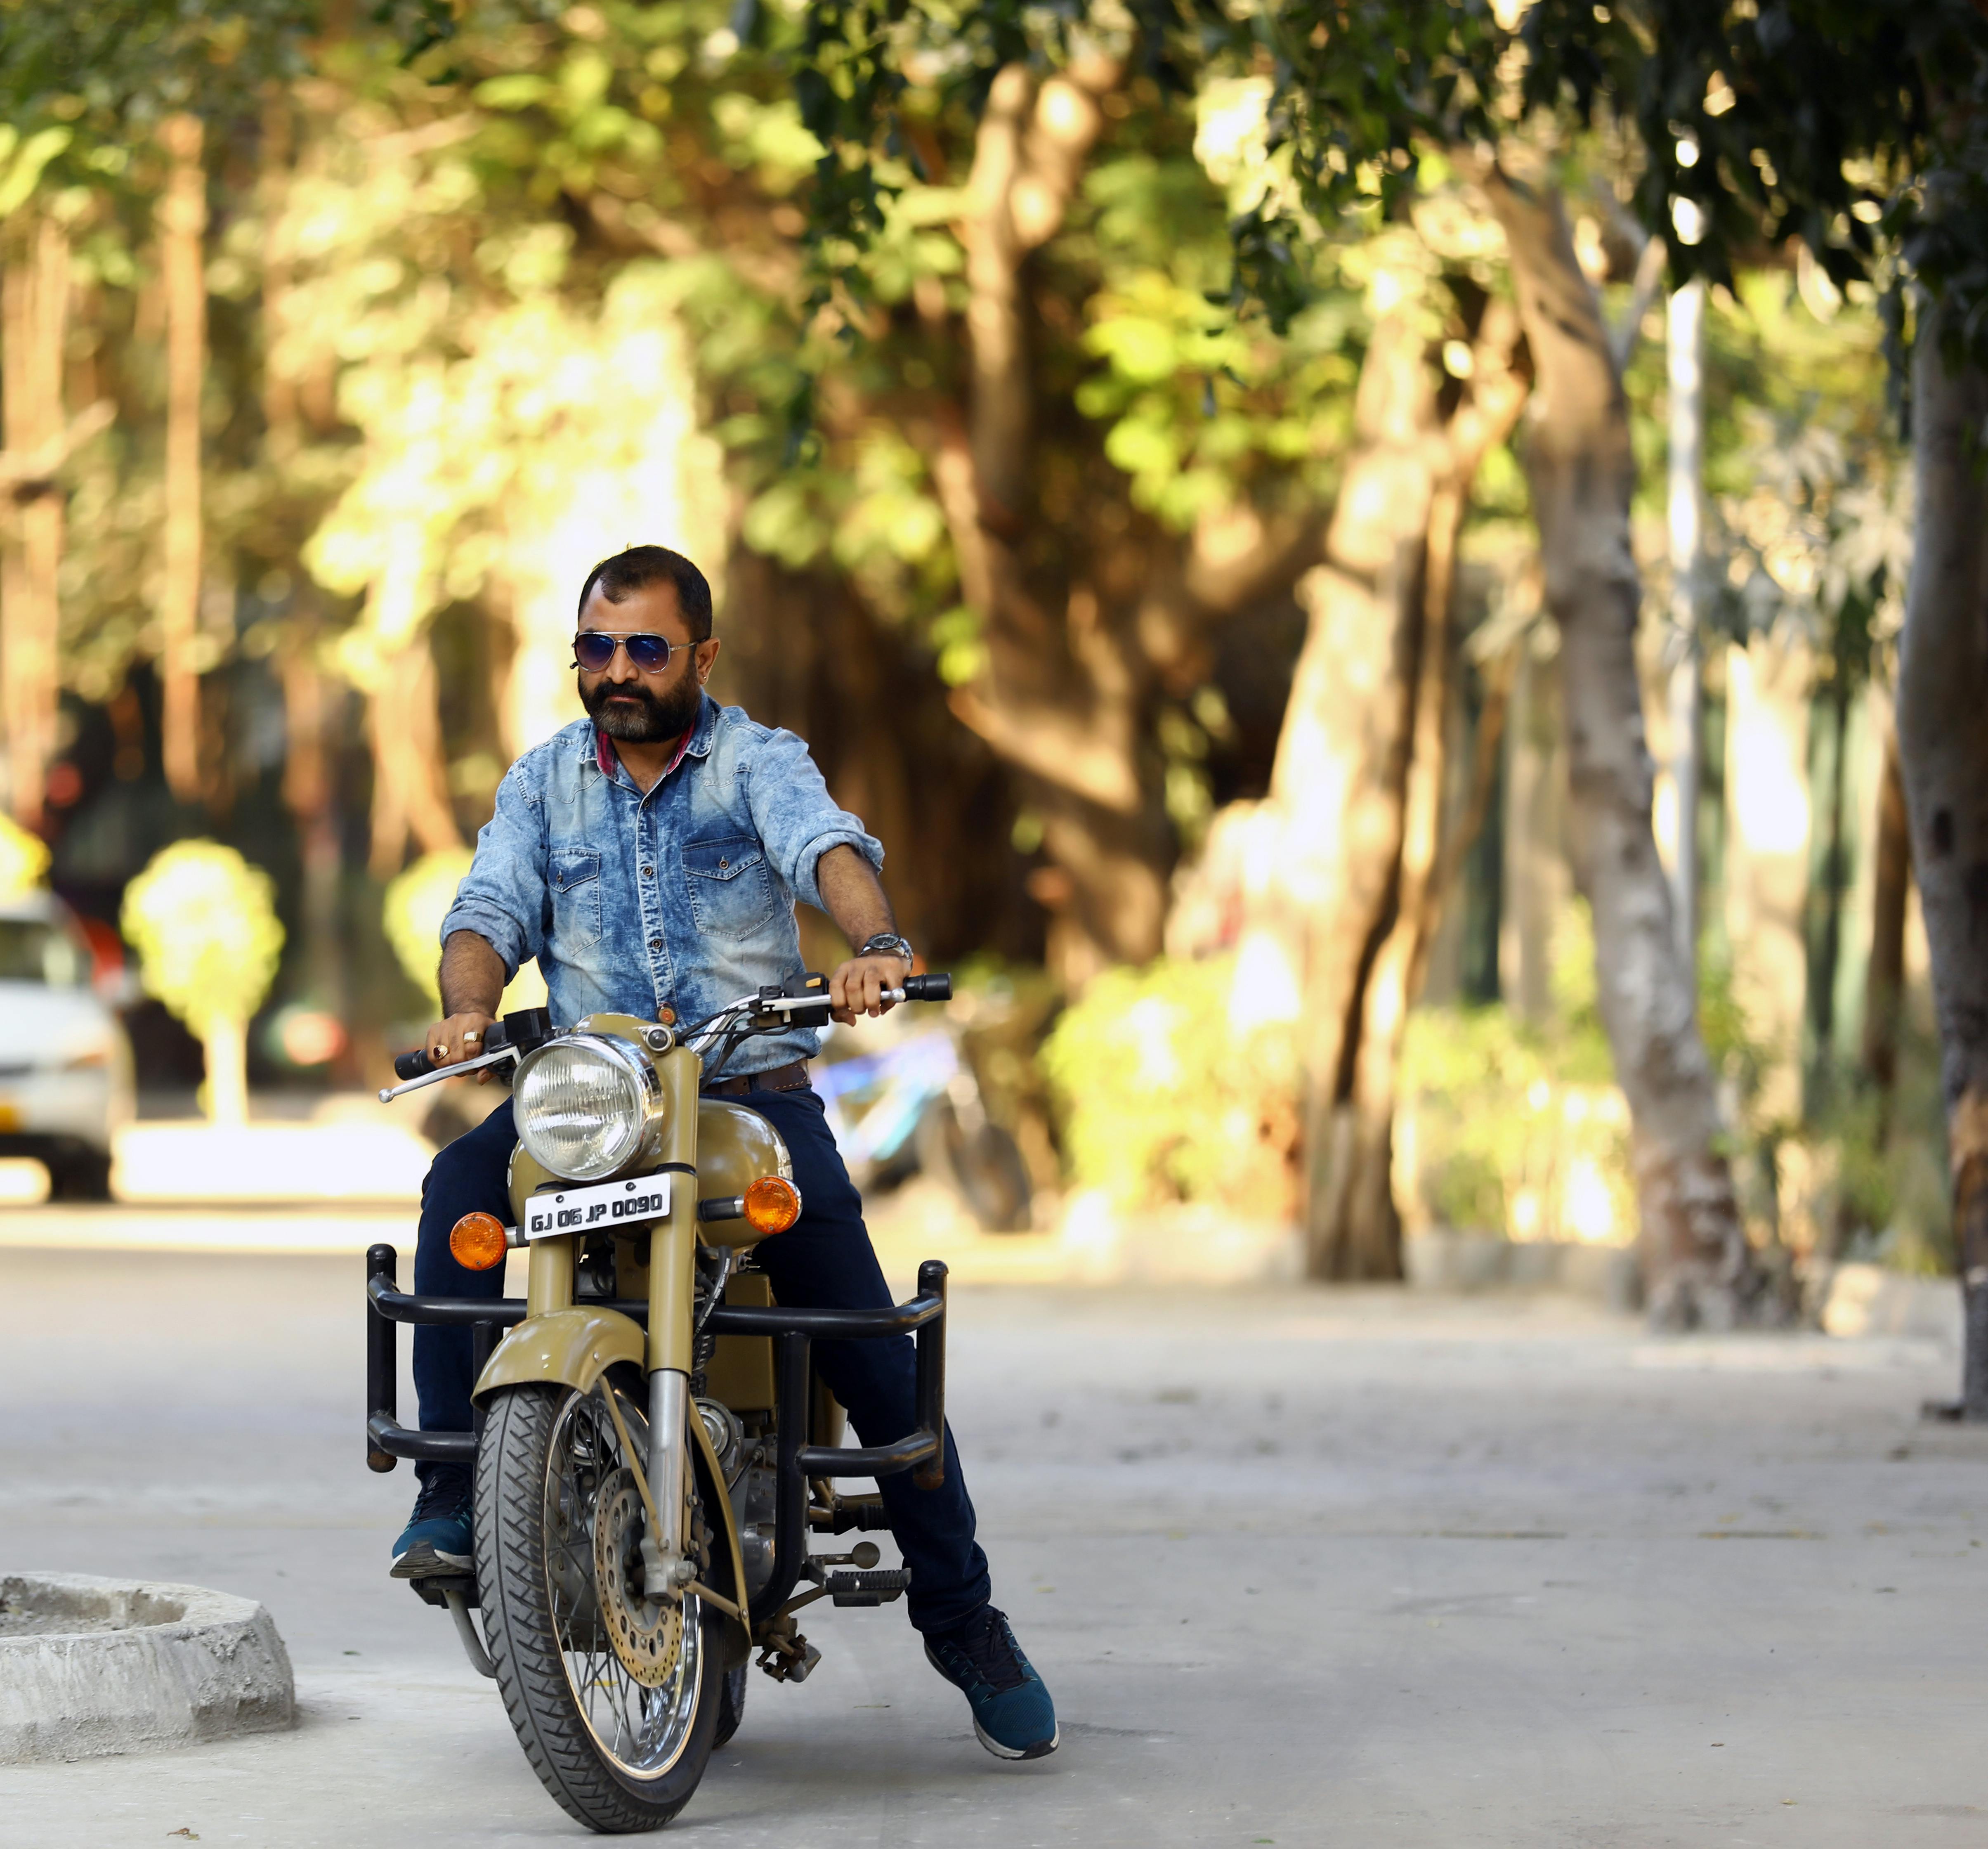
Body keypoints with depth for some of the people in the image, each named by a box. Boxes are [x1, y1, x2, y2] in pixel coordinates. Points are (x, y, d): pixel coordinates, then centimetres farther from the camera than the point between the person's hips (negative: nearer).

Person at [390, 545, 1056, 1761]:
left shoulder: (760, 761, 2)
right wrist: (470, 1011, -24)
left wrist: (877, 947, -41)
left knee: (872, 1350, -13)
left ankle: (964, 1618, 0)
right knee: (461, 1186, -28)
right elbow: (490, 910, -1)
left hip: (758, 1088, -2)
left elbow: (831, 848, -18)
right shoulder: (545, 783, 12)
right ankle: (454, 1493, -24)